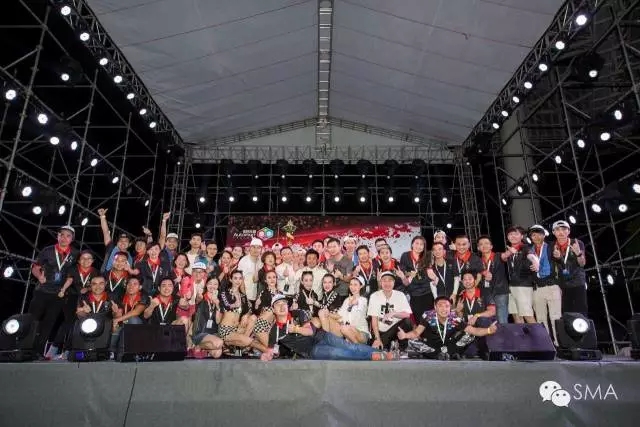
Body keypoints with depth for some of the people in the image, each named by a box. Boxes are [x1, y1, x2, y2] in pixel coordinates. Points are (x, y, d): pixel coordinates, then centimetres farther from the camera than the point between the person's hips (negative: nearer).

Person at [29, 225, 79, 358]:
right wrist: (39, 276, -17)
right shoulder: (48, 251, -2)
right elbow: (35, 267, 2)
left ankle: (38, 350, 17)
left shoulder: (75, 254, 1)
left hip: (59, 294, 1)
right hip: (42, 291, -1)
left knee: (48, 323, 7)